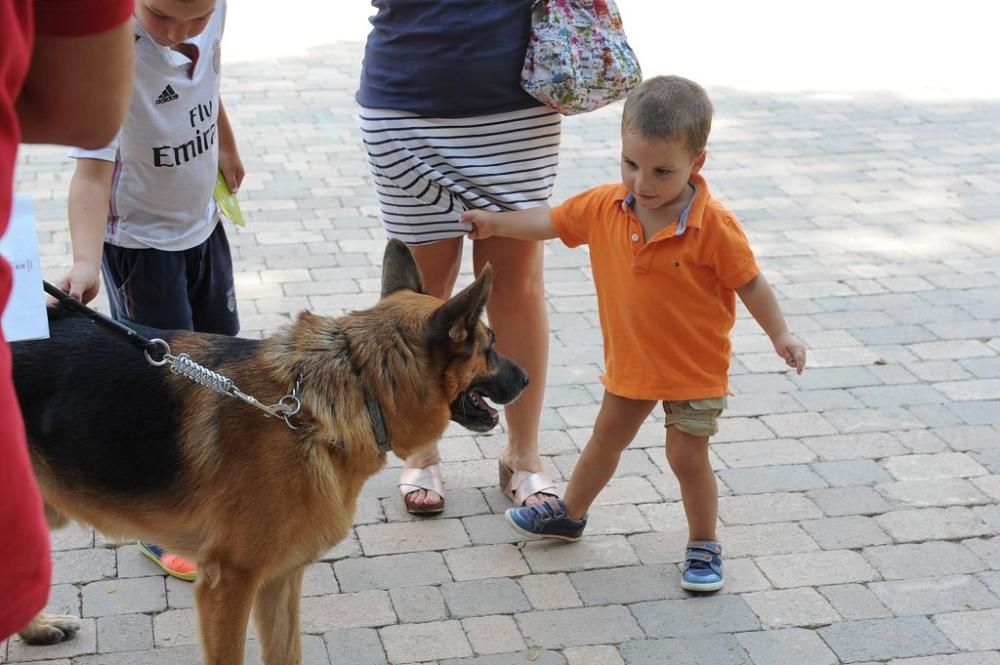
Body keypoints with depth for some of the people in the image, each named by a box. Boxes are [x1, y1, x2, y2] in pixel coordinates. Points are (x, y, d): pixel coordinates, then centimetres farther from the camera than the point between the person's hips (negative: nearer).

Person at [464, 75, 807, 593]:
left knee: (688, 457, 0)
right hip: (630, 361, 5)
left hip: (695, 368, -5)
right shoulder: (605, 207, -11)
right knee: (605, 440, 22)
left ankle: (704, 546, 21)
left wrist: (780, 335, -14)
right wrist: (496, 223, -1)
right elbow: (553, 222, 4)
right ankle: (569, 515, 42)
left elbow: (748, 281, -14)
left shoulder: (712, 225, -24)